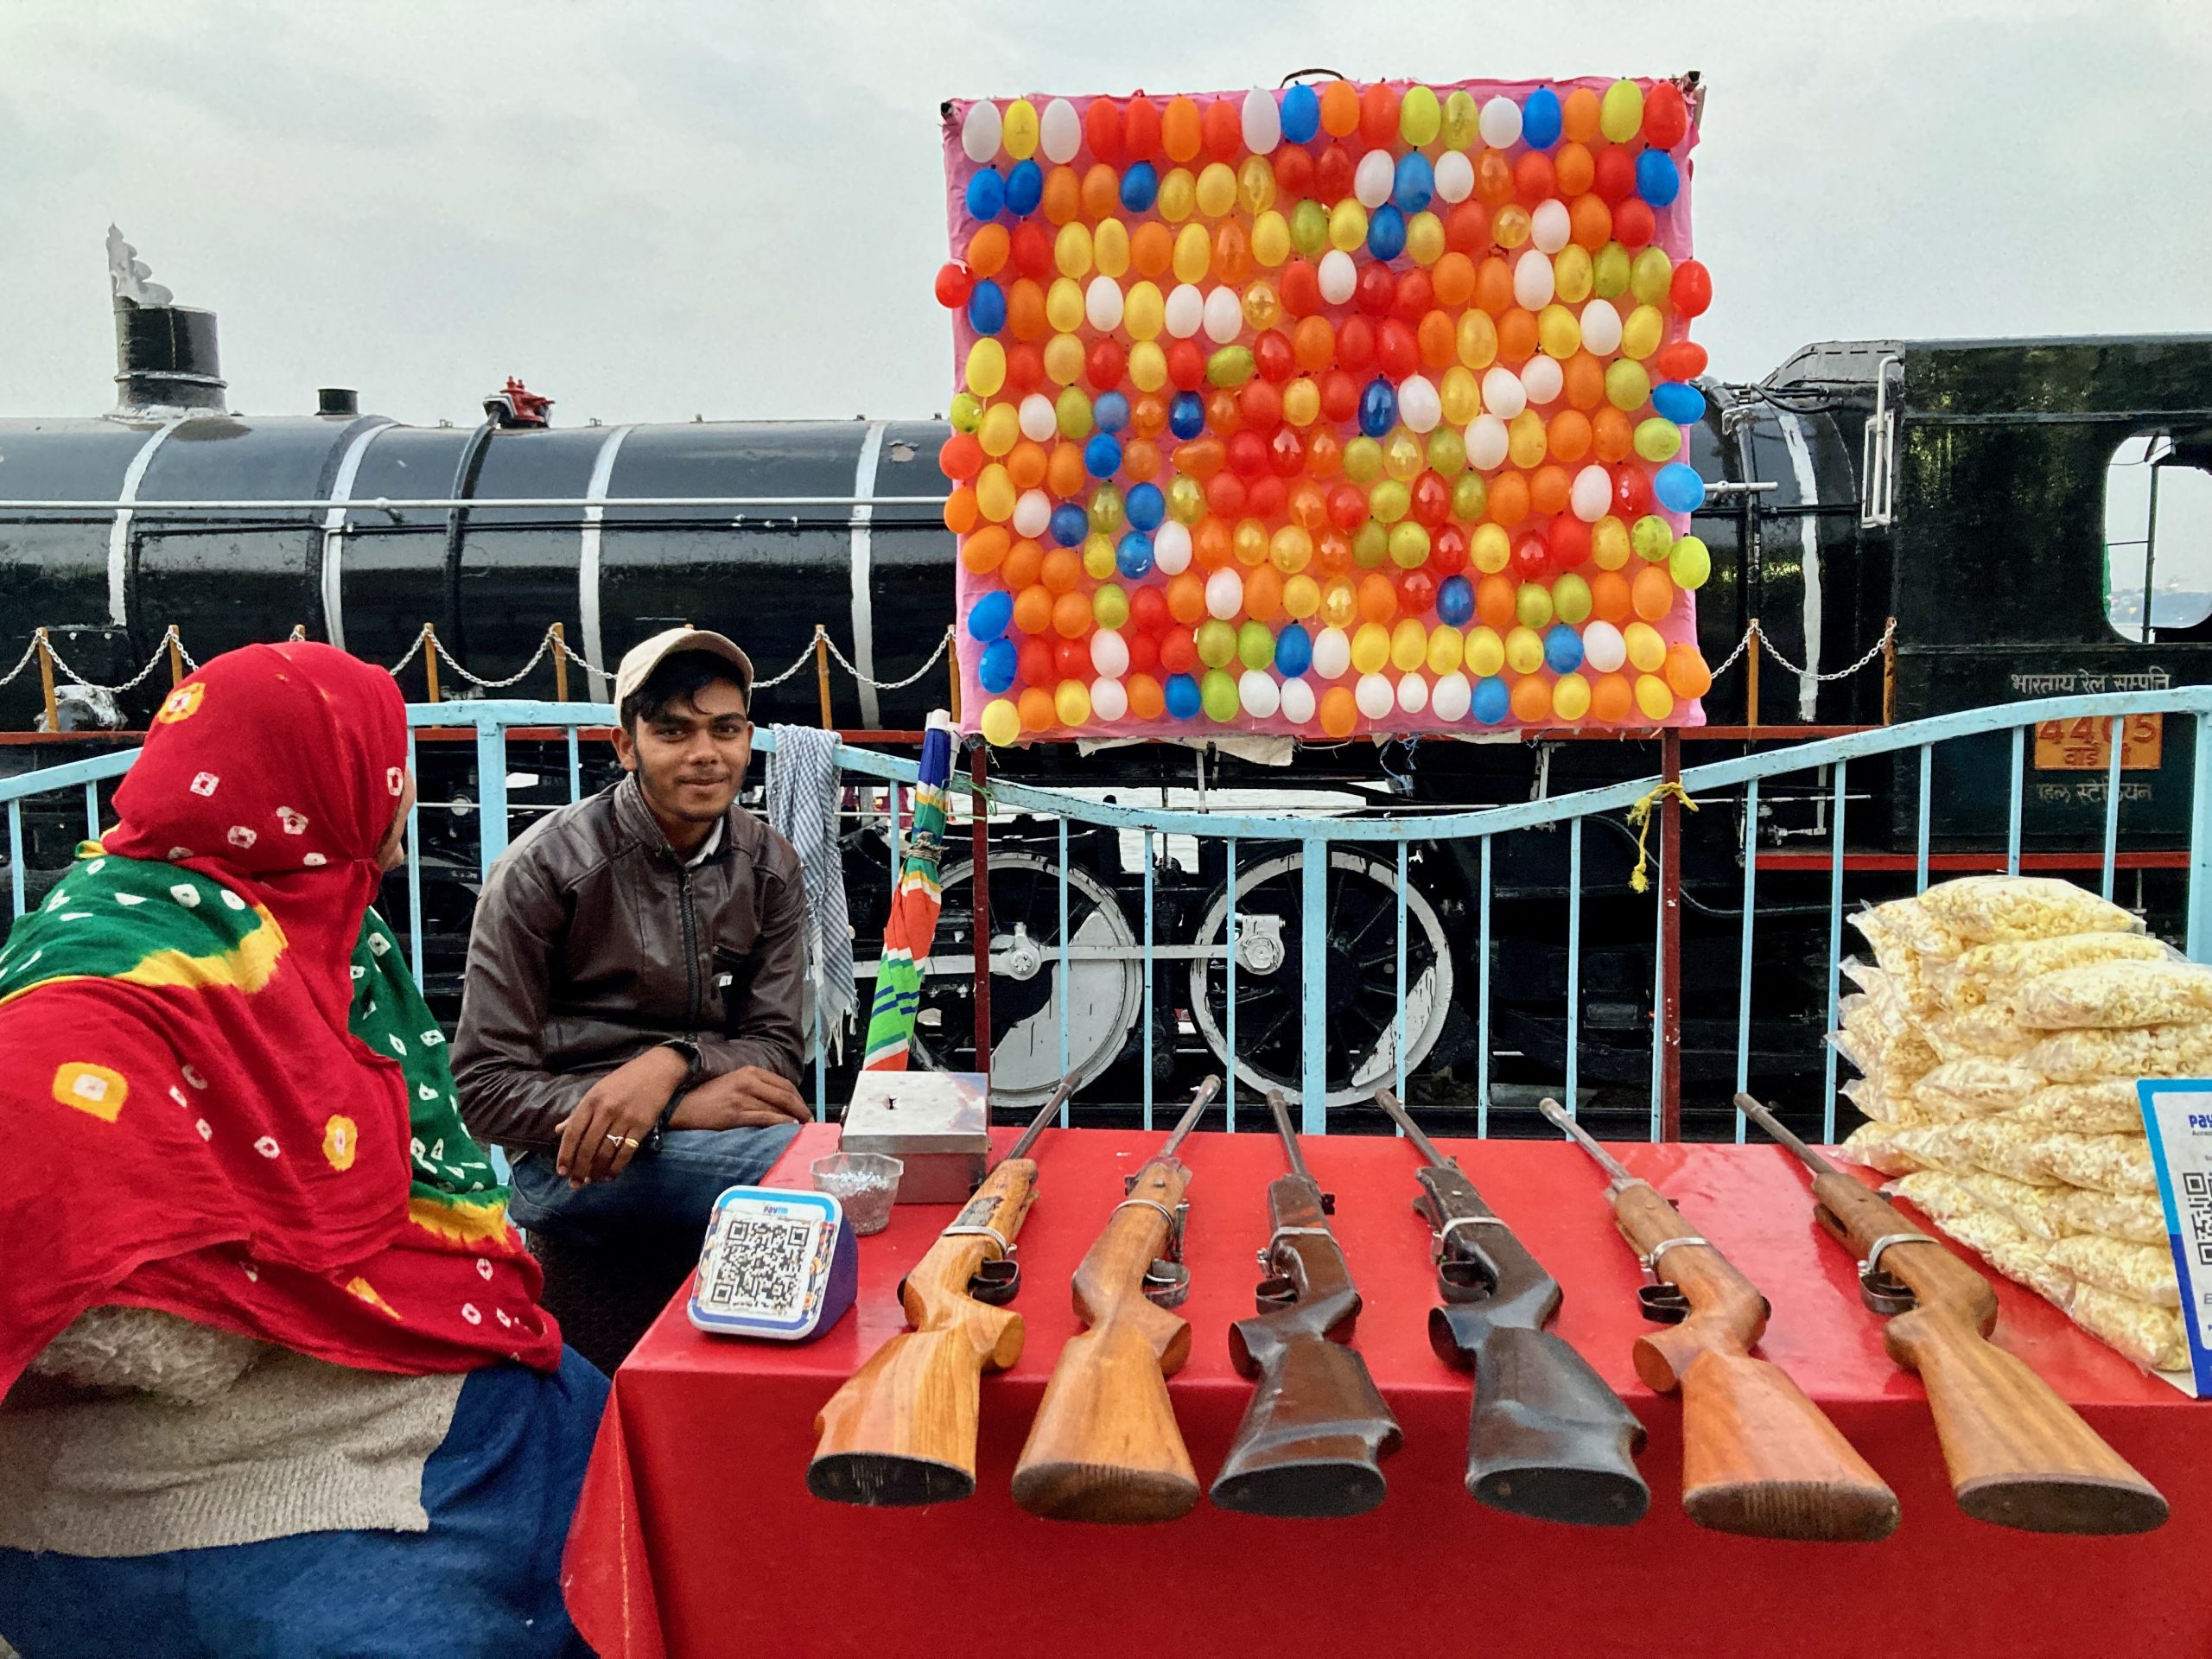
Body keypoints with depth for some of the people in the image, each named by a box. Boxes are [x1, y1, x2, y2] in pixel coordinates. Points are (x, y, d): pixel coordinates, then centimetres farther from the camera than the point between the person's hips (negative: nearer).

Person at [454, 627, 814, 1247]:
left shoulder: (771, 868, 5)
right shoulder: (543, 868, -8)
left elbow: (775, 1047, 4)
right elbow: (484, 1087, -9)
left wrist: (672, 1063, -20)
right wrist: (681, 1109, -21)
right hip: (570, 1152, -5)